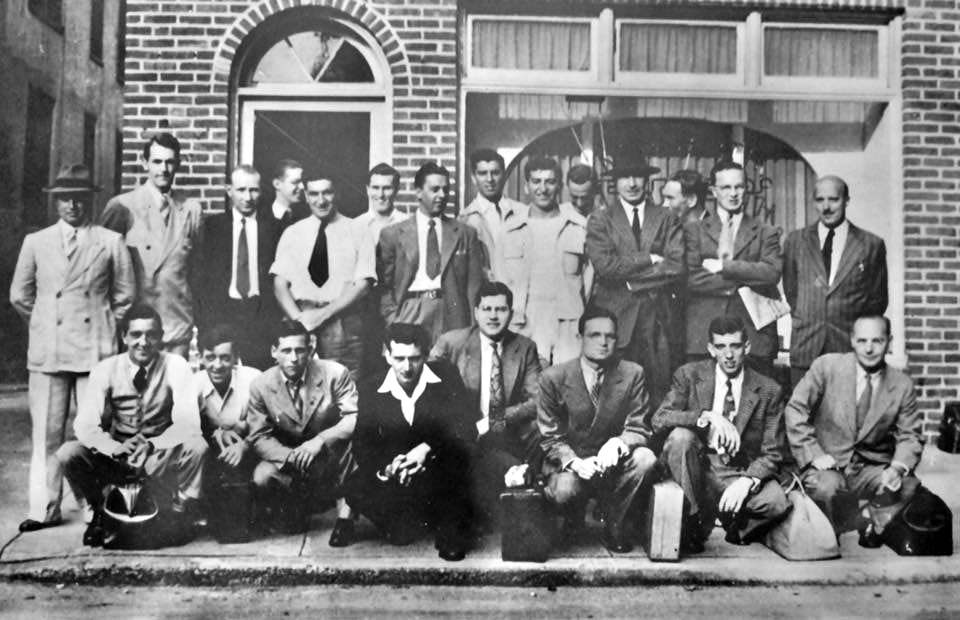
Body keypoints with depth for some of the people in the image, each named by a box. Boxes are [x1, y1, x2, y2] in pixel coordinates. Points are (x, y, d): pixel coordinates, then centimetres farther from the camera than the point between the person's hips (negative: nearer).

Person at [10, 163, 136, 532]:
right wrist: (44, 321, 14)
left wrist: (104, 325, 8)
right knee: (47, 432, 4)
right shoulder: (35, 242, 10)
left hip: (96, 350, -2)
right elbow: (19, 295, 17)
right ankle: (44, 509, 13)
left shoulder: (111, 242, 5)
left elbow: (125, 295, 9)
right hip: (47, 350, 2)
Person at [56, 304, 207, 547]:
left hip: (160, 456, -2)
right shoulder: (106, 369, -8)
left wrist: (151, 445, -38)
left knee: (196, 446, -31)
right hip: (114, 456, 2)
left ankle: (182, 518, -7)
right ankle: (98, 513, 5)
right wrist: (117, 448, -35)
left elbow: (188, 424, -21)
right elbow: (85, 425, -15)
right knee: (68, 453, -24)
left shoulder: (175, 366, -13)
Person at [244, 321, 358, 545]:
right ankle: (298, 507, 7)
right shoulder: (260, 386, -9)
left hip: (332, 455, -2)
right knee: (261, 479, -27)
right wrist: (291, 457, -25)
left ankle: (344, 507, -15)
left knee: (351, 438, -34)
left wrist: (320, 440, -37)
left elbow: (356, 418, -22)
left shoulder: (335, 373, -16)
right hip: (287, 454, 3)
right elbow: (259, 437, -6)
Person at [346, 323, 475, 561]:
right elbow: (363, 446, -4)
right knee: (356, 490, -25)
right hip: (394, 478, 2)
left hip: (441, 473, -2)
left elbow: (467, 431, -12)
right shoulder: (372, 389, -1)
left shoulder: (446, 376, -7)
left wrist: (427, 448, -28)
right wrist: (386, 468, -26)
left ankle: (449, 529, -8)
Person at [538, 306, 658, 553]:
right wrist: (574, 462, -25)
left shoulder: (633, 374, -5)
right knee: (564, 490, -34)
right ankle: (573, 521, 9)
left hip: (611, 461, 2)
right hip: (569, 462, -1)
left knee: (645, 458, -28)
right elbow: (550, 436, -6)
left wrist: (618, 443, -30)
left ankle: (614, 524, -2)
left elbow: (638, 429, -7)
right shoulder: (553, 377, -8)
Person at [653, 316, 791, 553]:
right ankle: (695, 520, -11)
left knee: (777, 503, -29)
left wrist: (747, 481, -23)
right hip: (697, 466, 0)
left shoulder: (769, 391, 0)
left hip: (739, 474, 0)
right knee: (680, 435, -31)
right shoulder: (689, 375, -1)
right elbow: (658, 420, -13)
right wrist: (706, 416, -28)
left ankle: (737, 528, 7)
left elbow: (772, 453, -3)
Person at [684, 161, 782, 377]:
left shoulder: (766, 233, 13)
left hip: (753, 337, 1)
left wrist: (724, 266, -7)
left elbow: (772, 272, -5)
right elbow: (691, 277, -3)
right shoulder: (694, 230, 11)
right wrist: (742, 283, -6)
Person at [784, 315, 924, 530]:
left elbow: (910, 436, 5)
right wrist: (815, 455, -16)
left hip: (873, 468, 3)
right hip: (828, 466, -3)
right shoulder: (826, 366, -6)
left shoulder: (902, 385, 2)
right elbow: (795, 411, -7)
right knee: (827, 486, -34)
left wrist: (898, 468, -16)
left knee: (910, 487, -24)